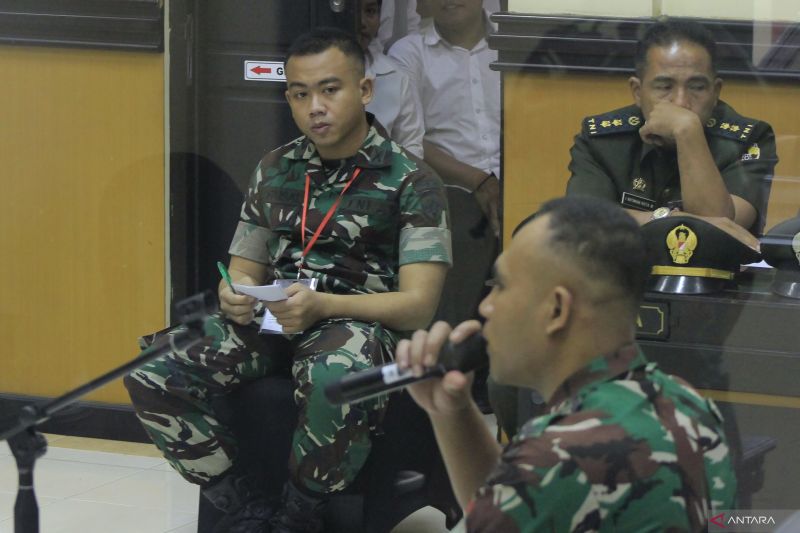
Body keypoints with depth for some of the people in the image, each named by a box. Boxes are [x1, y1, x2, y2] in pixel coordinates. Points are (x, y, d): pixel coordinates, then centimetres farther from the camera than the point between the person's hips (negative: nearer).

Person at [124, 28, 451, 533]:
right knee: (151, 377, -22)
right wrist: (235, 297, -7)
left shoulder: (411, 181, -1)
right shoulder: (275, 171, 16)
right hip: (272, 319, 5)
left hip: (356, 320, -5)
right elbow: (244, 272, 21)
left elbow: (419, 304, -8)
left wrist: (322, 305, -24)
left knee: (335, 381, -43)